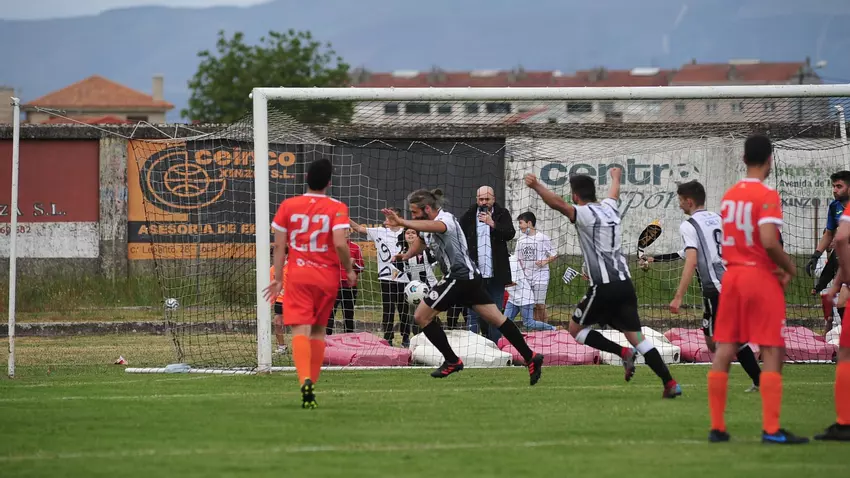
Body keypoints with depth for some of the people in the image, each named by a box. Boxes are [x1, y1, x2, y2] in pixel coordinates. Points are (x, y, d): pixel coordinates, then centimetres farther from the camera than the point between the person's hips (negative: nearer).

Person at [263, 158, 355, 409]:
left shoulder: (288, 206, 2)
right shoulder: (337, 208, -4)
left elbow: (279, 246, 2)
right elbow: (340, 243, -16)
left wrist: (277, 278, 9)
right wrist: (349, 270, 0)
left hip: (297, 275, 0)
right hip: (328, 276, 0)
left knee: (300, 329, -10)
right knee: (319, 330, 17)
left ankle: (305, 381, -32)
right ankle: (312, 383, 17)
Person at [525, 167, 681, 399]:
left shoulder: (585, 214, -6)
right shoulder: (609, 208, 15)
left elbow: (559, 204, -26)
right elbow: (614, 194, 40)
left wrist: (537, 186, -28)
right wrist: (616, 177, 61)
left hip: (604, 287, -7)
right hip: (625, 283, 7)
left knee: (576, 329, 10)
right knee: (636, 336, 6)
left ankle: (623, 353, -5)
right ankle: (670, 383, -5)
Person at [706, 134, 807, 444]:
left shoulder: (729, 195, 10)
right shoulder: (767, 196, -13)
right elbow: (769, 242, -23)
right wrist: (790, 268, -6)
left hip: (732, 275, 7)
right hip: (761, 277, -7)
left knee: (724, 351, 7)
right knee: (772, 353, -4)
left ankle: (717, 427, 9)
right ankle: (771, 430, -9)